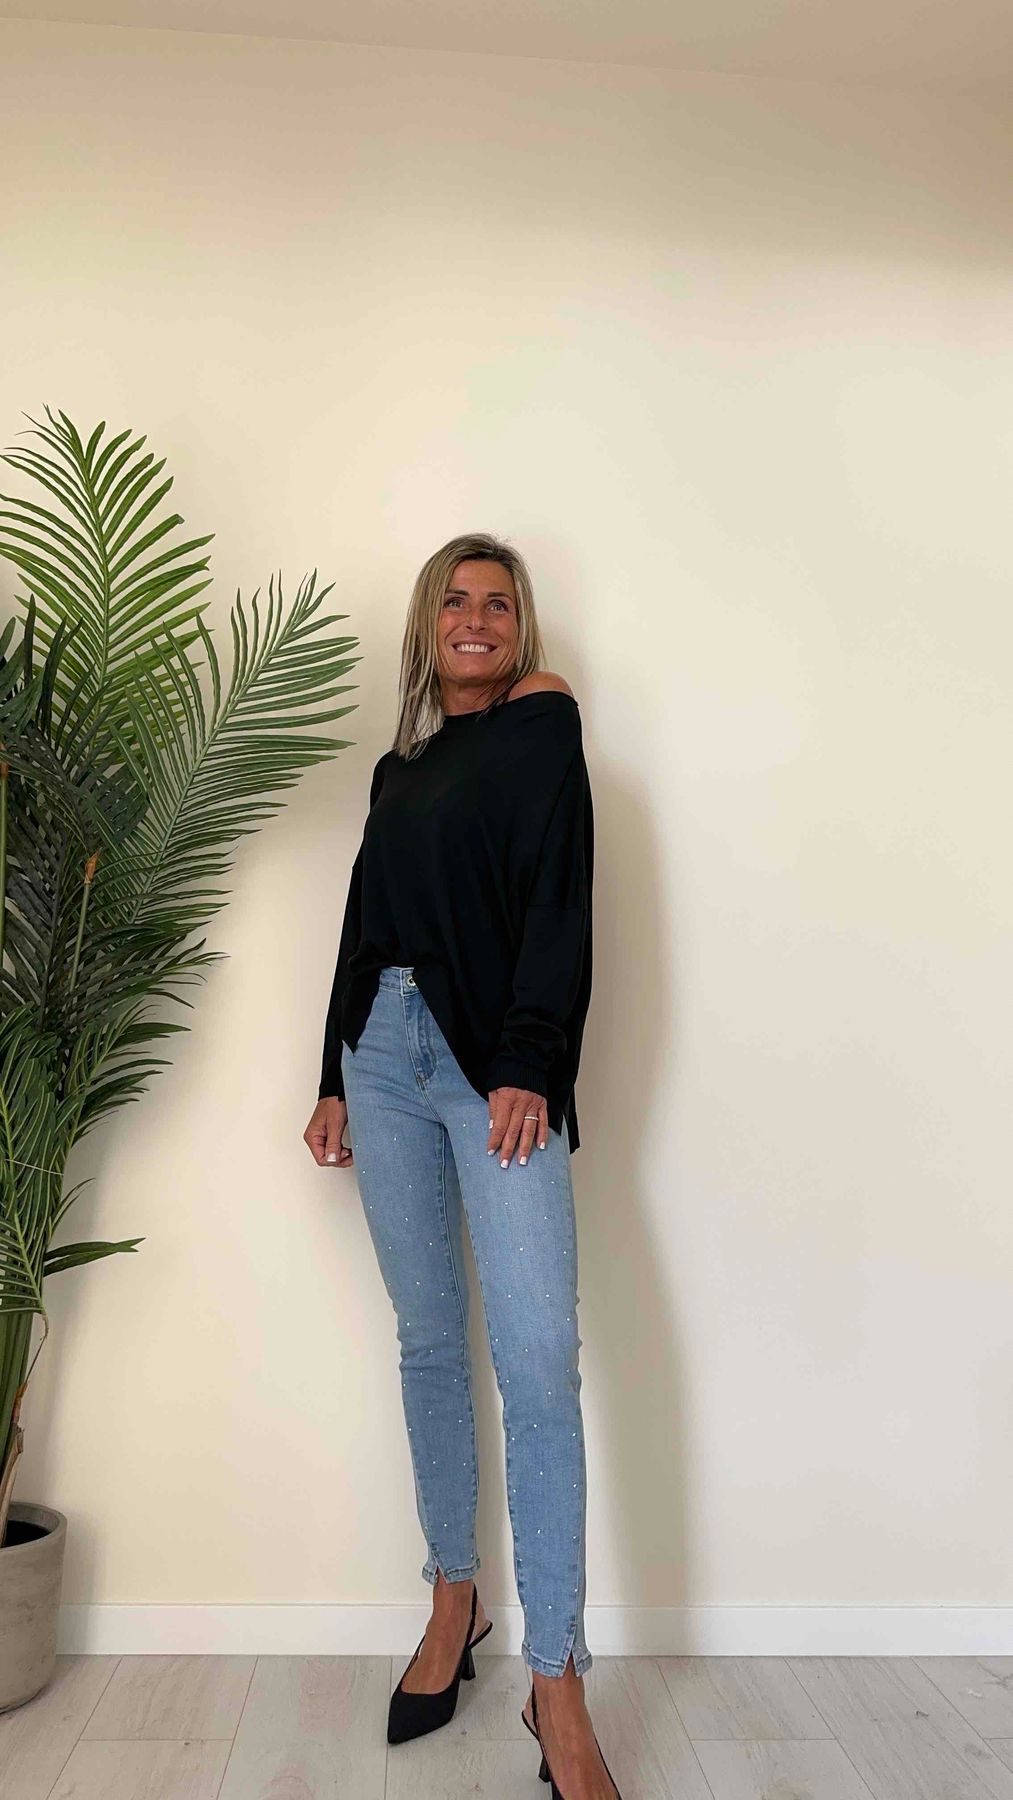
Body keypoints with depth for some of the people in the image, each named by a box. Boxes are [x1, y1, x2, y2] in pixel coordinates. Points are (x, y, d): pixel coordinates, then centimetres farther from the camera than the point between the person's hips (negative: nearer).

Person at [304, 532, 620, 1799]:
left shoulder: (540, 725, 4)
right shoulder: (398, 768, 20)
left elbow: (558, 903, -7)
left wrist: (527, 1066, -16)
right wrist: (333, 1080, 15)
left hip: (493, 1060, -5)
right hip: (383, 1050, 5)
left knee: (538, 1361, -11)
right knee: (429, 1342, 10)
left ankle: (557, 1689, -1)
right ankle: (453, 1602, 25)